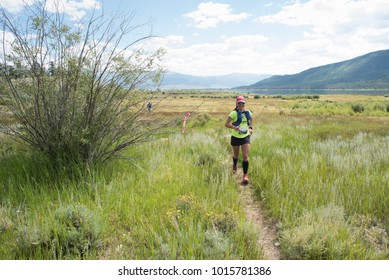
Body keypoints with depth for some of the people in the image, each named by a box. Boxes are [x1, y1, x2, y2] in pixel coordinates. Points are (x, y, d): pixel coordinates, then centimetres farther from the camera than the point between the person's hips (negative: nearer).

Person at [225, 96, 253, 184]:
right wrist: (234, 127, -31)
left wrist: (251, 128, 10)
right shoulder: (234, 113, -13)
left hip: (245, 137, 2)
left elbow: (251, 119, 23)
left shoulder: (248, 112, 0)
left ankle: (245, 175, -1)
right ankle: (234, 165, 52)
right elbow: (226, 124, -16)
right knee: (236, 155, 17)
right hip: (235, 137, -2)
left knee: (245, 156, -9)